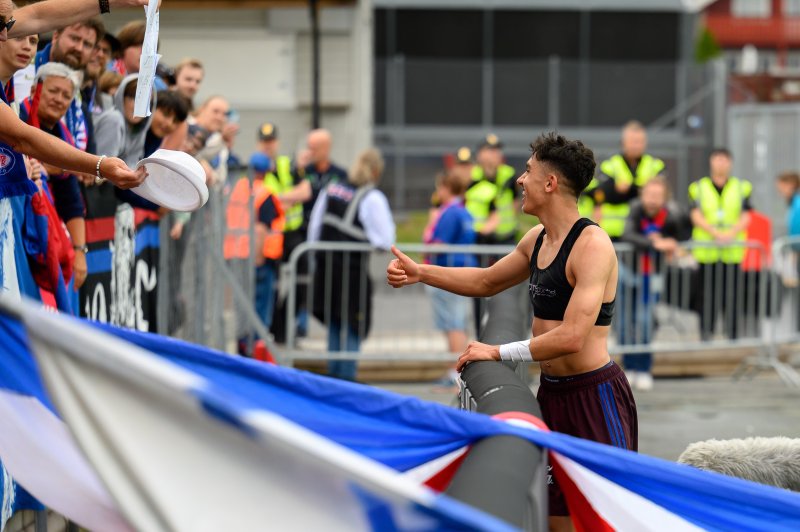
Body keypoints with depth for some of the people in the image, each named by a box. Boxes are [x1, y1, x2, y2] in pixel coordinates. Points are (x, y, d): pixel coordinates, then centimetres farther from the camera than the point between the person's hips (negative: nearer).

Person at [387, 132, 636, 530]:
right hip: (551, 392, 9)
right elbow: (487, 282, 28)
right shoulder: (538, 239, 10)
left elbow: (571, 337, -27)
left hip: (594, 394, -9)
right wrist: (420, 273, 18)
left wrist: (498, 352, -18)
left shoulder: (592, 245, -19)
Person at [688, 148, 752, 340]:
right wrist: (716, 234, -18)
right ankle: (705, 335, 8)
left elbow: (745, 217, 2)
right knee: (705, 297, 0)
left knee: (732, 296, -1)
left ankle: (732, 335, 6)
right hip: (706, 252, 0)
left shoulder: (741, 188, 9)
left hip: (733, 252, 0)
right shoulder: (698, 188, 7)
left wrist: (730, 234, -17)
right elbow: (696, 216, -3)